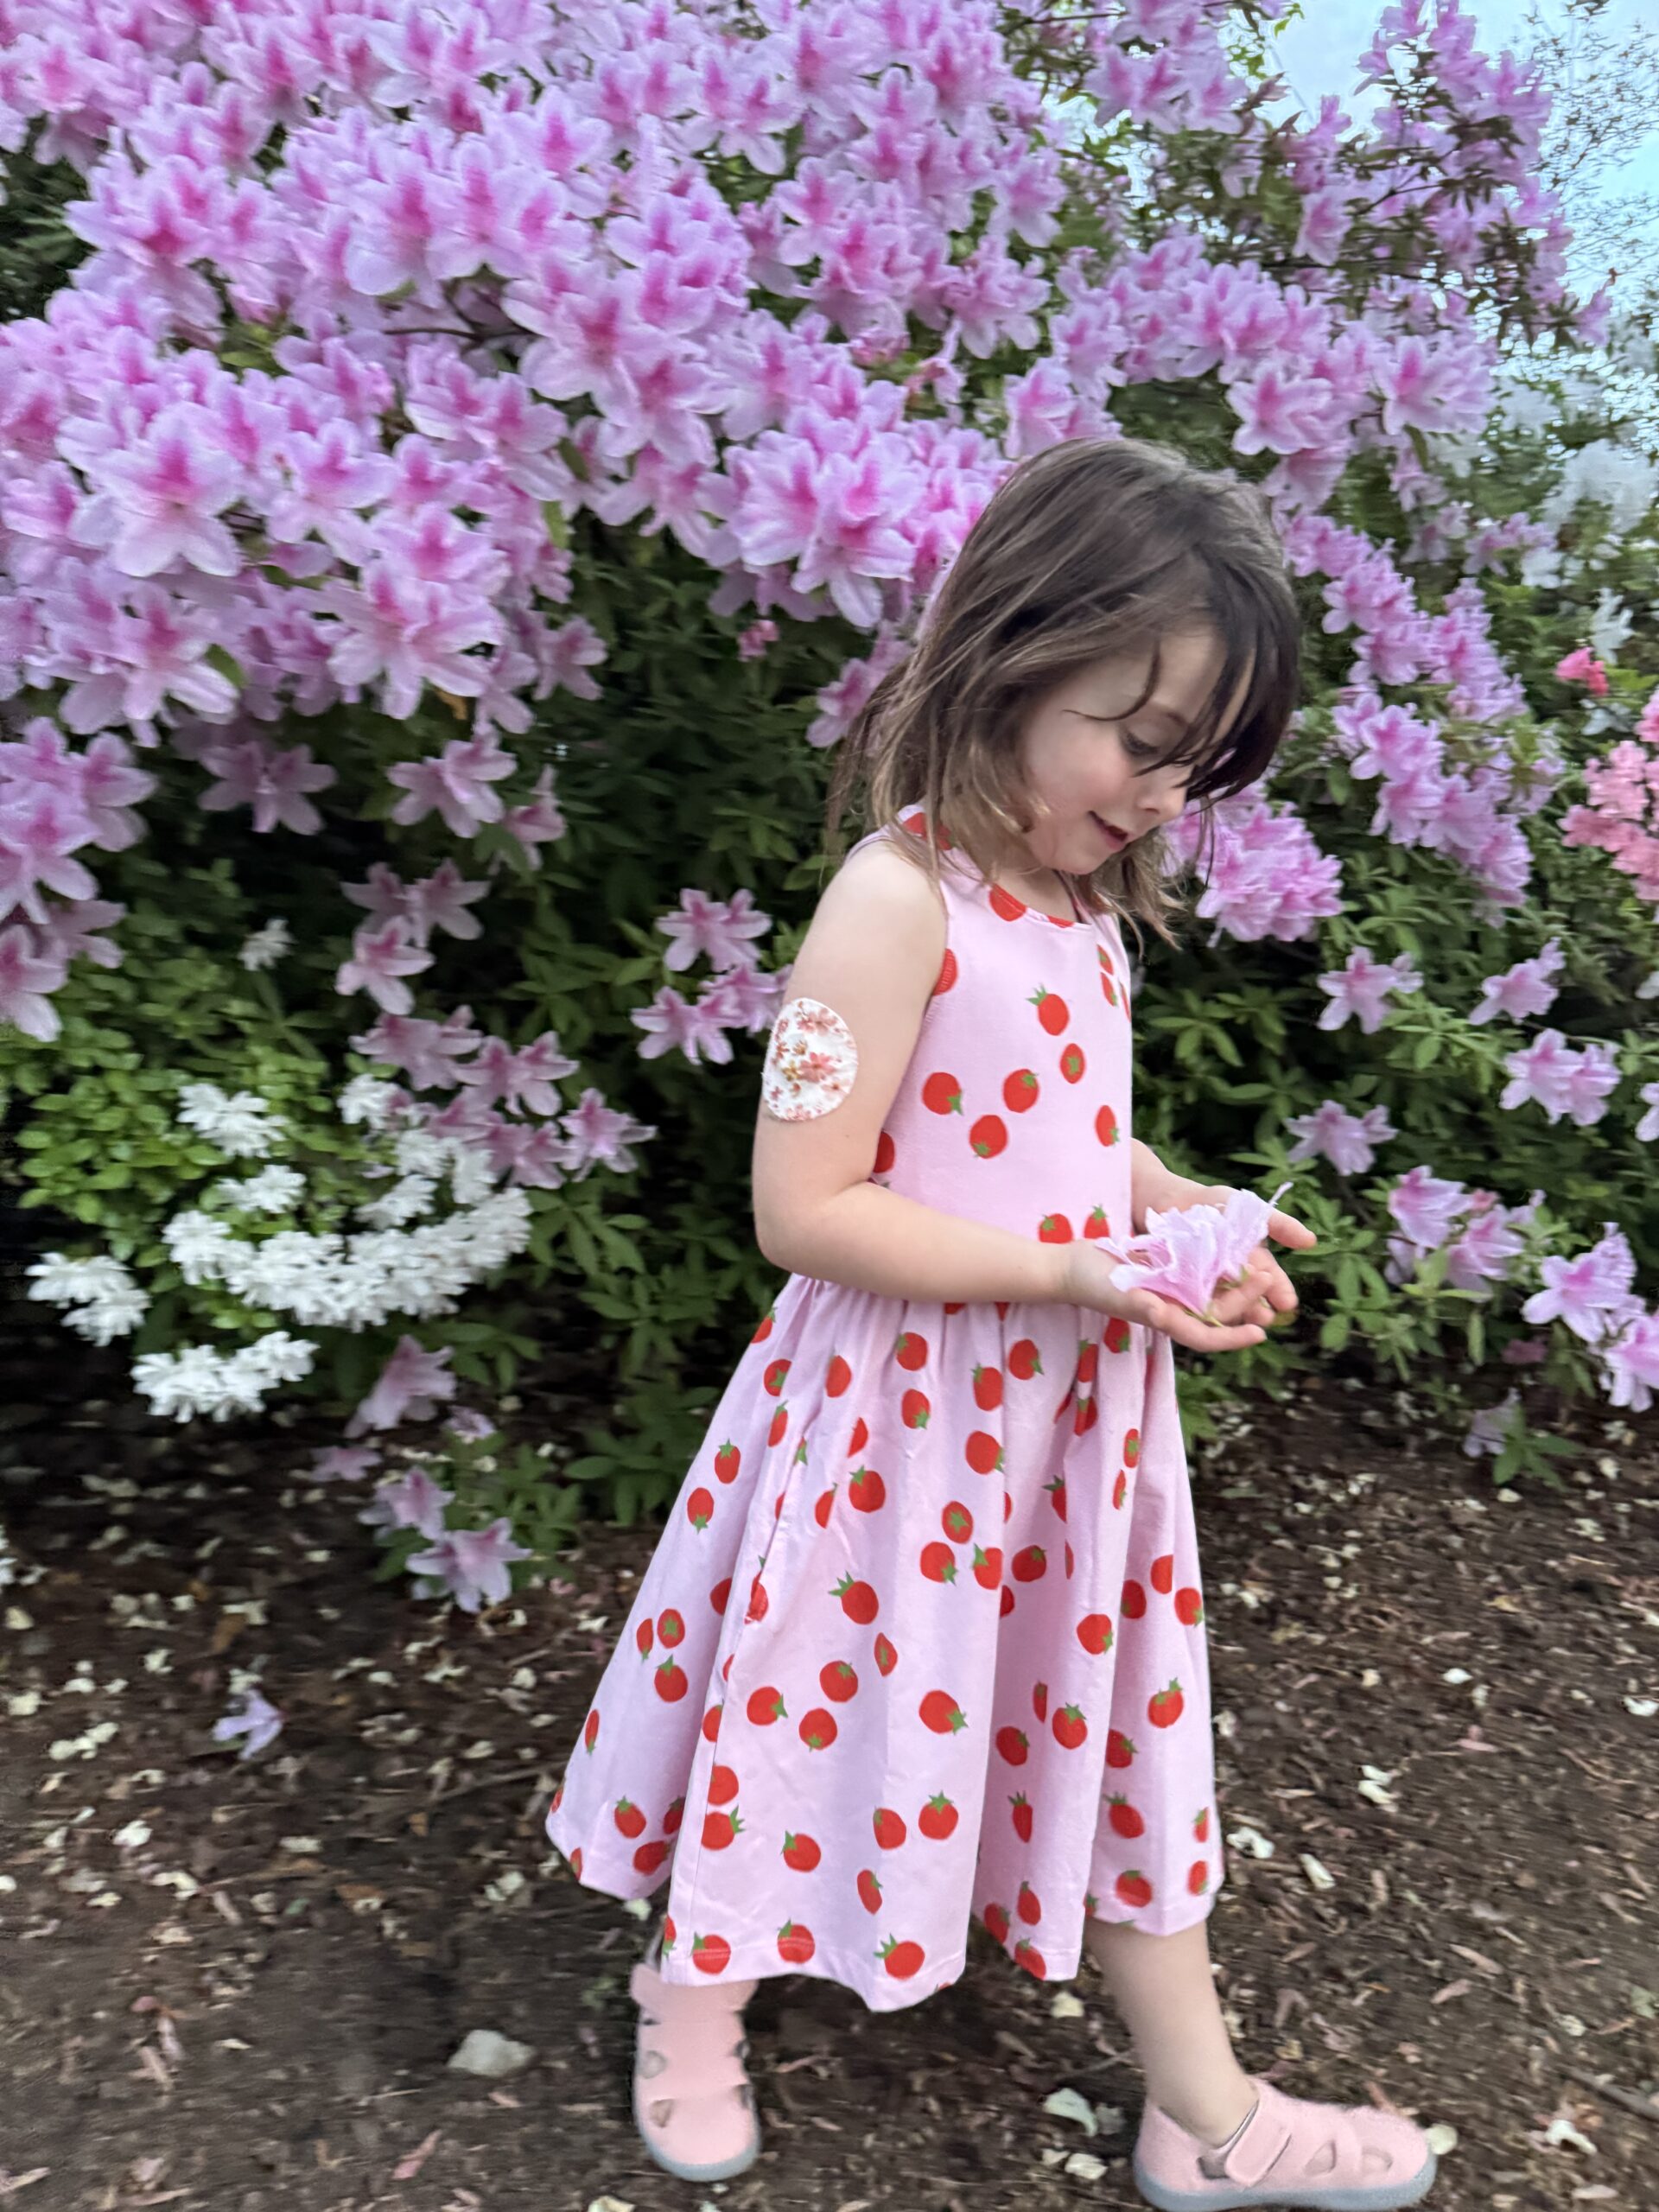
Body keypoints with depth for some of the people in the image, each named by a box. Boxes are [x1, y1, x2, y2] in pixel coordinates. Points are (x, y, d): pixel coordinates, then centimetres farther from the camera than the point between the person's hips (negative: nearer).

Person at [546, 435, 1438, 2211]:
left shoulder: (1081, 898, 3)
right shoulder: (899, 898, -22)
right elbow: (804, 1210, -24)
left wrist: (1182, 1207, -3)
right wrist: (1081, 1270, -25)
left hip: (1078, 1407, 8)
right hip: (904, 1421, -7)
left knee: (1113, 1728, 20)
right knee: (824, 1719, 14)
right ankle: (694, 2012, 46)